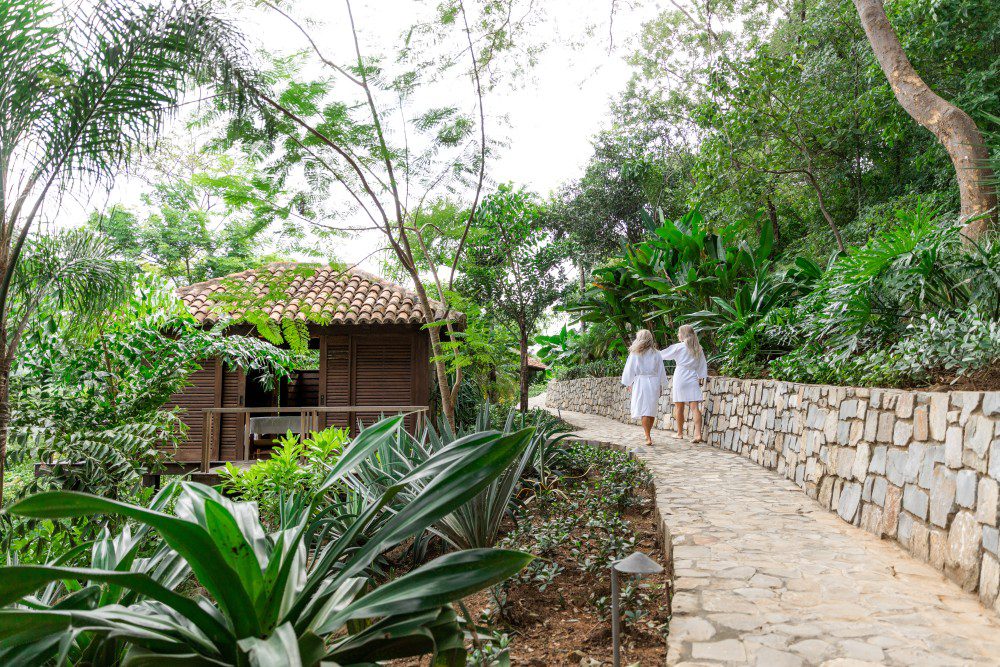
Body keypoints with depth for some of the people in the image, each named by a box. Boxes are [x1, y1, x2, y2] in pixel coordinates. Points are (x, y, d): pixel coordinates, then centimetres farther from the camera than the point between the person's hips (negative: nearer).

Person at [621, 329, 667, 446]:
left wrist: (629, 384, 15)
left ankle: (648, 438, -9)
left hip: (640, 382, -3)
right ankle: (648, 435, 25)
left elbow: (629, 370, 2)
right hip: (654, 383, 3)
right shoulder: (656, 353, 4)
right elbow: (661, 371, 8)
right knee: (652, 410, 14)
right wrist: (660, 385, 17)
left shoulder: (635, 354, -2)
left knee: (643, 411, -2)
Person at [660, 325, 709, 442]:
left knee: (679, 407, 9)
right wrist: (700, 378, 16)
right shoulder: (698, 348, 8)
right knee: (695, 407, -4)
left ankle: (680, 433, 19)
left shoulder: (678, 347, -5)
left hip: (680, 378, -3)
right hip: (693, 379, 3)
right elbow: (703, 365, 11)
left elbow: (663, 354, 6)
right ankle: (698, 434, -14)